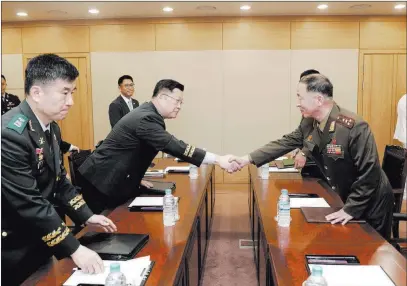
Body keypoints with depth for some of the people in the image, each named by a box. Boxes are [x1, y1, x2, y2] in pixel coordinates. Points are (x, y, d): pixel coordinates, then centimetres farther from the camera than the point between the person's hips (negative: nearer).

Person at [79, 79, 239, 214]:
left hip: (112, 180, 9)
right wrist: (218, 160, -35)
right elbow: (174, 147, -33)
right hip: (100, 181, -9)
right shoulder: (146, 118, -24)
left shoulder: (147, 113, 7)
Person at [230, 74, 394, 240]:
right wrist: (248, 159, -9)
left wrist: (350, 209, -27)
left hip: (371, 203, -6)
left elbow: (370, 173, -28)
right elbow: (285, 143, -3)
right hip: (344, 198, 6)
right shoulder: (309, 123, -7)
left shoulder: (355, 127, -31)